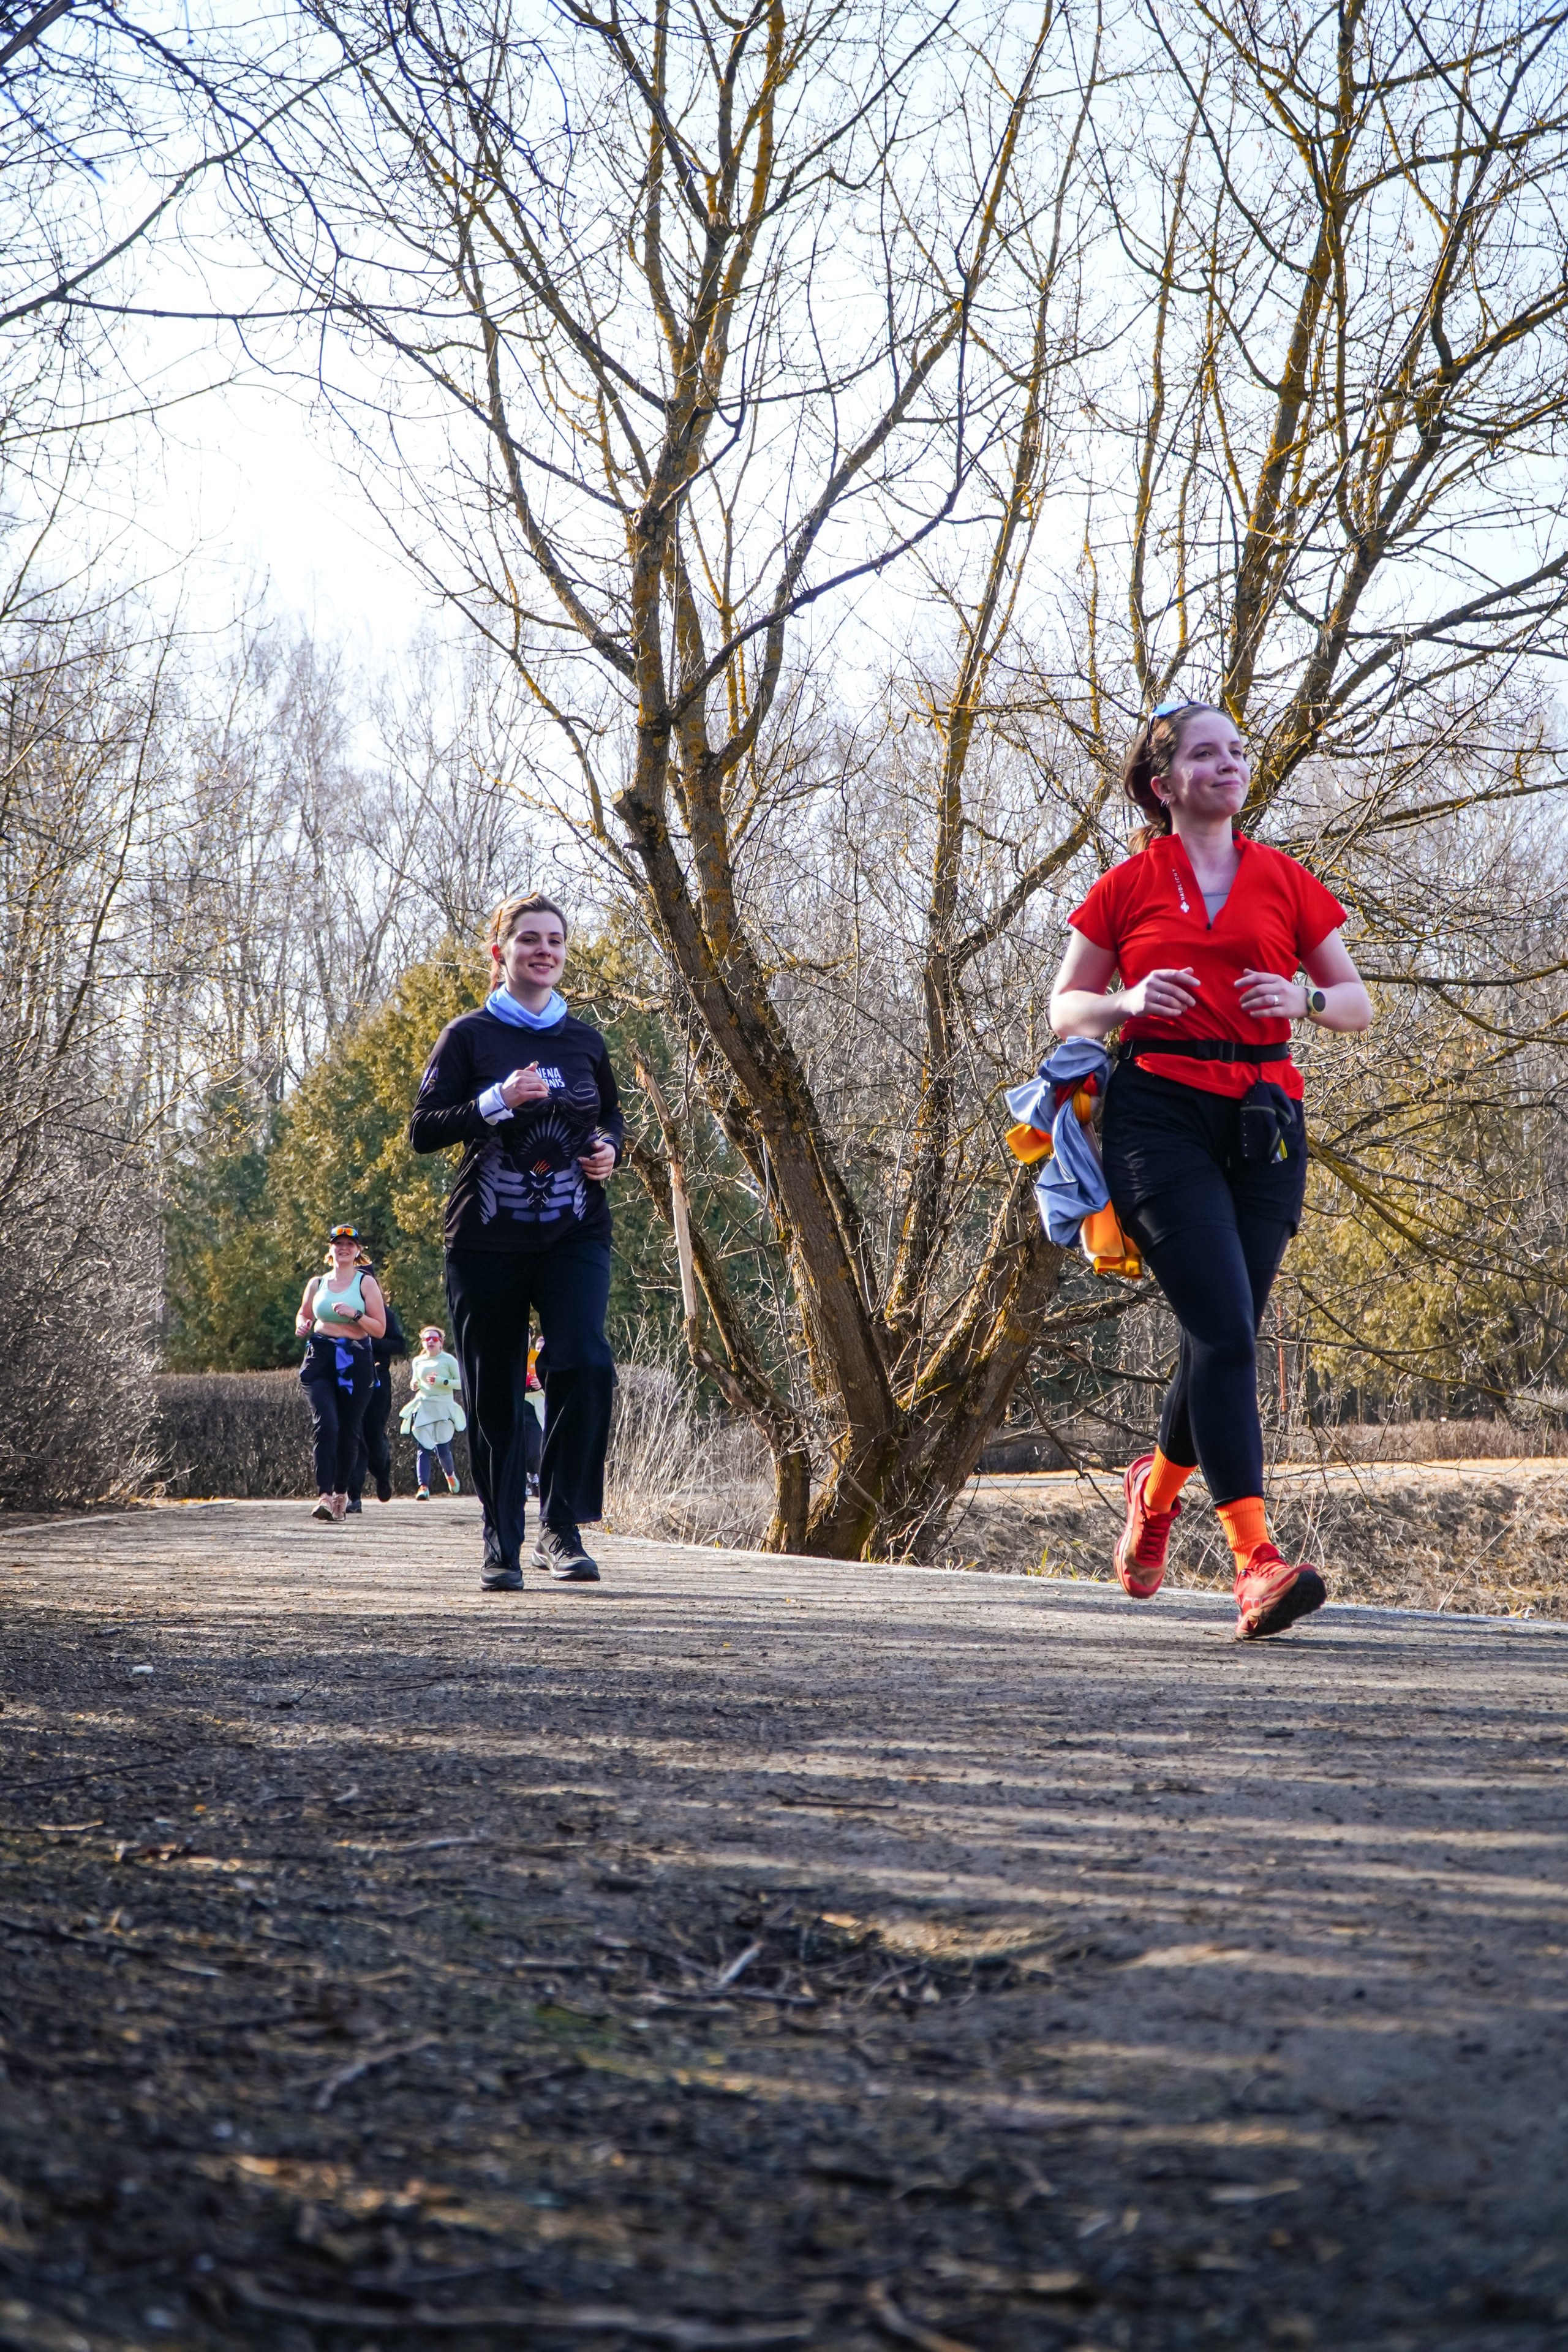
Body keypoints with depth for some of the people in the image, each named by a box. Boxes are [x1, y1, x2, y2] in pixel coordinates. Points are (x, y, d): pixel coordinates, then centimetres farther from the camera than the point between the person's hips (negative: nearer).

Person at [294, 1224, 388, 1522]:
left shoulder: (366, 1283, 5)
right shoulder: (317, 1283, 13)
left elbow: (379, 1329, 2)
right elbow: (303, 1314, 29)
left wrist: (355, 1314, -15)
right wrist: (303, 1326, 6)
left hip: (355, 1363, -1)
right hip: (320, 1360, 1)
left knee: (348, 1430, 2)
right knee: (325, 1424, -17)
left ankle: (341, 1493, 20)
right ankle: (324, 1495, -23)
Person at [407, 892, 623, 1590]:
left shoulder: (585, 1041, 11)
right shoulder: (470, 1035, 1)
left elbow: (611, 1114, 27)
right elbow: (422, 1130, -4)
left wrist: (610, 1149, 4)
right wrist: (498, 1102, -18)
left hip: (574, 1235, 2)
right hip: (487, 1239, -2)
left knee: (586, 1364, -20)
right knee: (495, 1395, 2)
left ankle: (563, 1526, -8)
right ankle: (501, 1545, 15)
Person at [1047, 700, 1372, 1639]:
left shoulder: (1286, 882, 13)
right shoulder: (1129, 886, 7)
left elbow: (1359, 1005, 16)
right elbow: (1067, 1007, 13)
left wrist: (1304, 998, -6)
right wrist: (1131, 1003, -8)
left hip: (1264, 1121, 3)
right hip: (1160, 1112, -3)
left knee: (1227, 1337, 4)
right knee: (1224, 1328, -17)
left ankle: (1159, 1483, 36)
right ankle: (1257, 1561, -20)